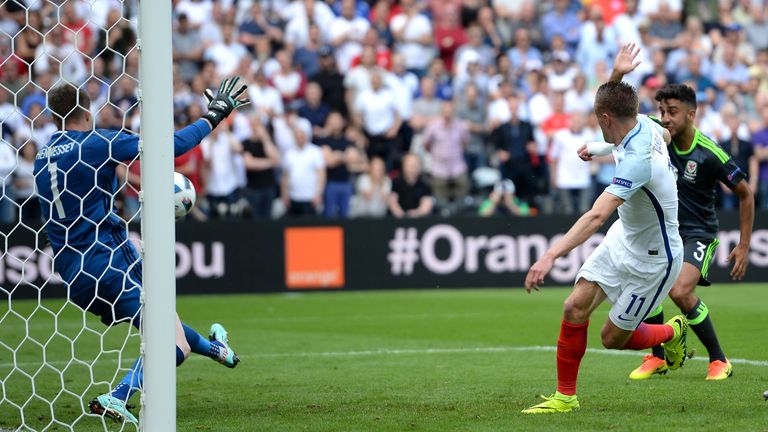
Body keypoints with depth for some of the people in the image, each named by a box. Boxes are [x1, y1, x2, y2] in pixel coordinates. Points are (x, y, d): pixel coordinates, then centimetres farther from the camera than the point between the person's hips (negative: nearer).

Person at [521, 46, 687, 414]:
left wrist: (552, 255, -53)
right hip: (624, 239, 8)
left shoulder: (637, 160, -36)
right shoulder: (645, 124, -9)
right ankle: (565, 396, 9)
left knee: (613, 338, 4)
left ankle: (672, 332, 33)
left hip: (652, 259, -8)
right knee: (575, 308, -3)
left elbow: (597, 215, -46)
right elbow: (664, 134, 20)